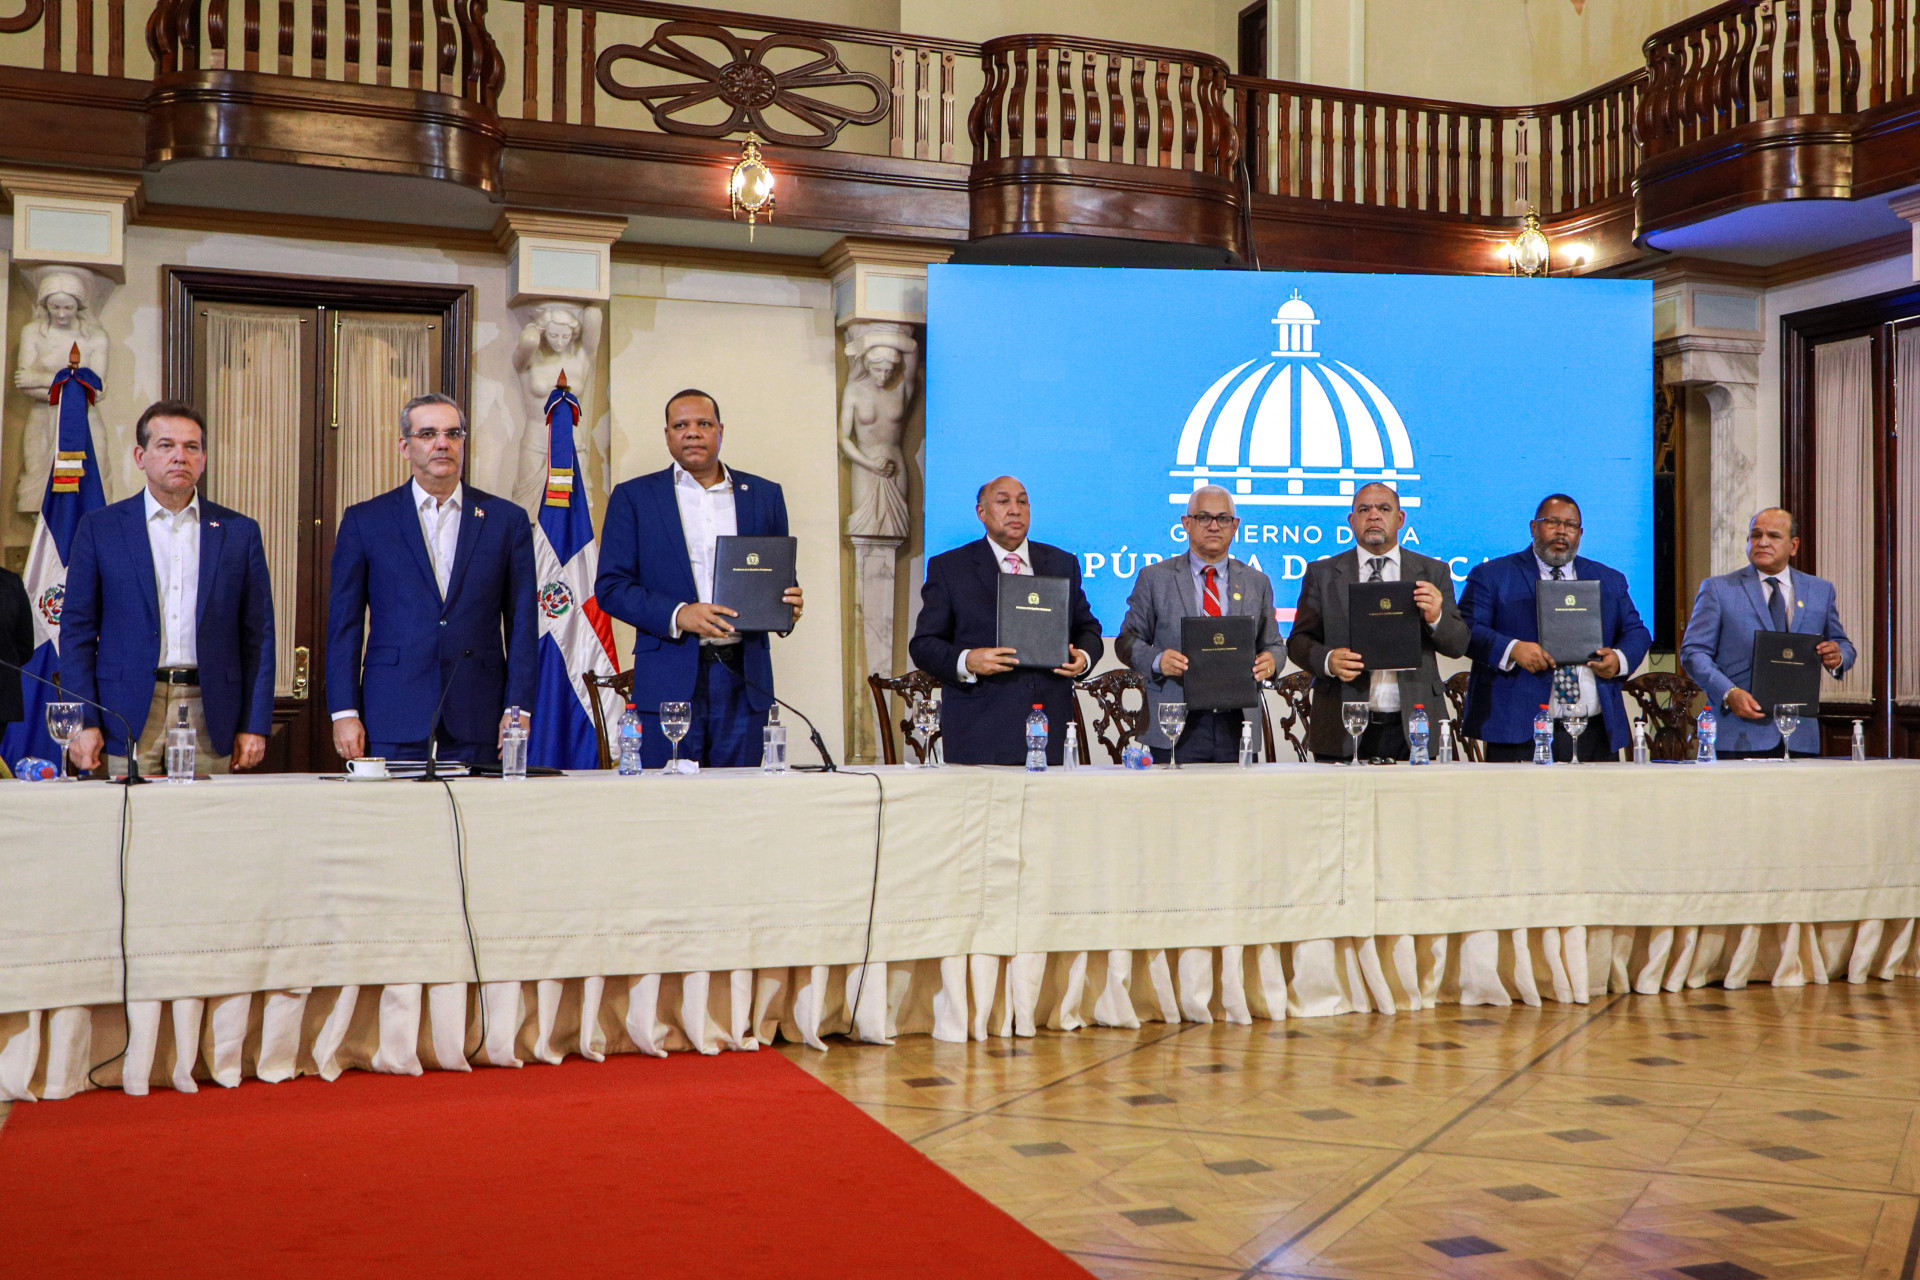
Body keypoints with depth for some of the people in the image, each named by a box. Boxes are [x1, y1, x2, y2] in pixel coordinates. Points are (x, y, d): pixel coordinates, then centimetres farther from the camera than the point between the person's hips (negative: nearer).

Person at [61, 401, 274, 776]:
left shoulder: (240, 532, 9)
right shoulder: (98, 528, 8)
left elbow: (258, 636, 8)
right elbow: (77, 630, 6)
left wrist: (255, 726, 1)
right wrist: (83, 722, -3)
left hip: (210, 719, 1)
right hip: (128, 721, 0)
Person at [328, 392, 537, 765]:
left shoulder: (507, 520, 9)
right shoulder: (364, 521, 8)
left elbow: (522, 624, 7)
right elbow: (343, 625, 7)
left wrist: (517, 710, -1)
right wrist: (344, 713, -2)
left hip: (477, 722, 1)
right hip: (392, 721, 0)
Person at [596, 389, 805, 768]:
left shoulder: (765, 495, 14)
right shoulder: (633, 497, 7)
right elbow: (611, 587, 1)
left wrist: (789, 604, -6)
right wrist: (677, 615, -14)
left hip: (743, 680, 2)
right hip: (669, 683, -2)